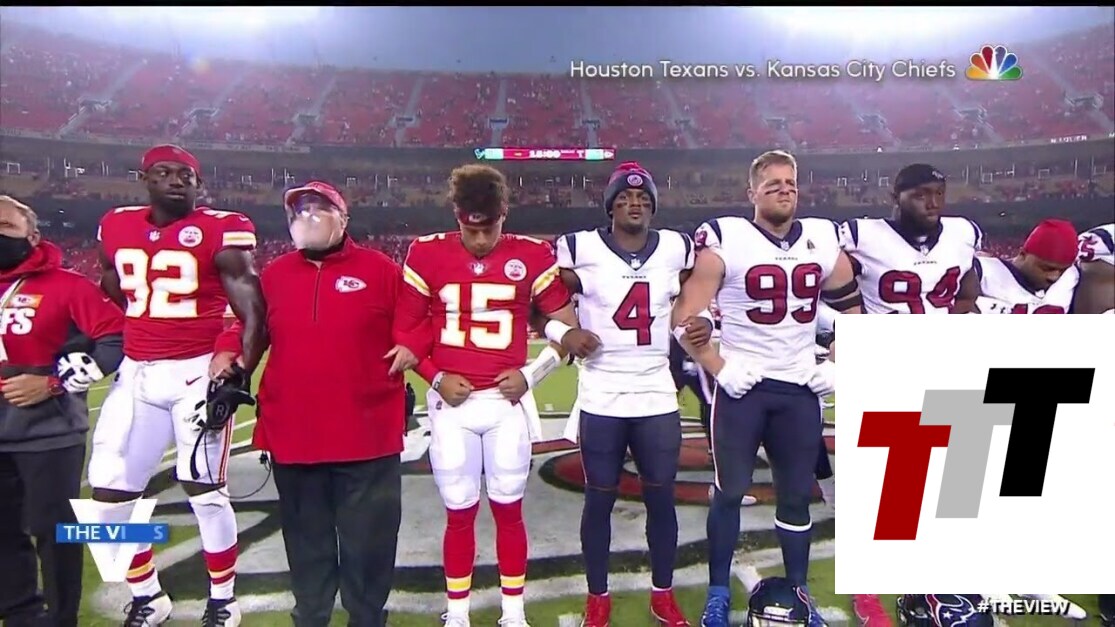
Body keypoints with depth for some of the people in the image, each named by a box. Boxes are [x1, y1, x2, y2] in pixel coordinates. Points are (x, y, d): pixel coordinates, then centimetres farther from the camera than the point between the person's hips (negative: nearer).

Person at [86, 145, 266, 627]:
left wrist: (238, 378, -16)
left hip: (197, 372, -5)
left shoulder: (219, 233, -7)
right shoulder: (116, 228, 10)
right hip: (135, 373, 6)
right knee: (109, 492, 6)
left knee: (203, 489, -1)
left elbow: (254, 315, -10)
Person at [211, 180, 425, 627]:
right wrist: (228, 350, -1)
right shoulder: (274, 275, 9)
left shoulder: (380, 270, -1)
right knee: (306, 539, 18)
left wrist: (413, 345, -14)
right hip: (293, 435, 3)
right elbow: (250, 325, 18)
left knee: (368, 541, 10)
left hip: (366, 435, -3)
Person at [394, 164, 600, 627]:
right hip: (452, 403, 0)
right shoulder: (427, 255, -1)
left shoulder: (530, 256, -2)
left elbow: (567, 327, 3)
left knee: (509, 510, 9)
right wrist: (435, 379, -5)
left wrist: (530, 374, -7)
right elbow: (405, 331, 5)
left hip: (507, 402, 0)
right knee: (460, 512, 8)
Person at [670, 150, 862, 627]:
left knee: (797, 494, 13)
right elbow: (685, 319, -10)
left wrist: (838, 367, 7)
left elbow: (853, 311, 16)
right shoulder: (726, 241, -9)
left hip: (800, 388, 4)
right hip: (743, 385, -4)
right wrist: (718, 368, -15)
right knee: (730, 491, 5)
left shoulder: (823, 242, 4)